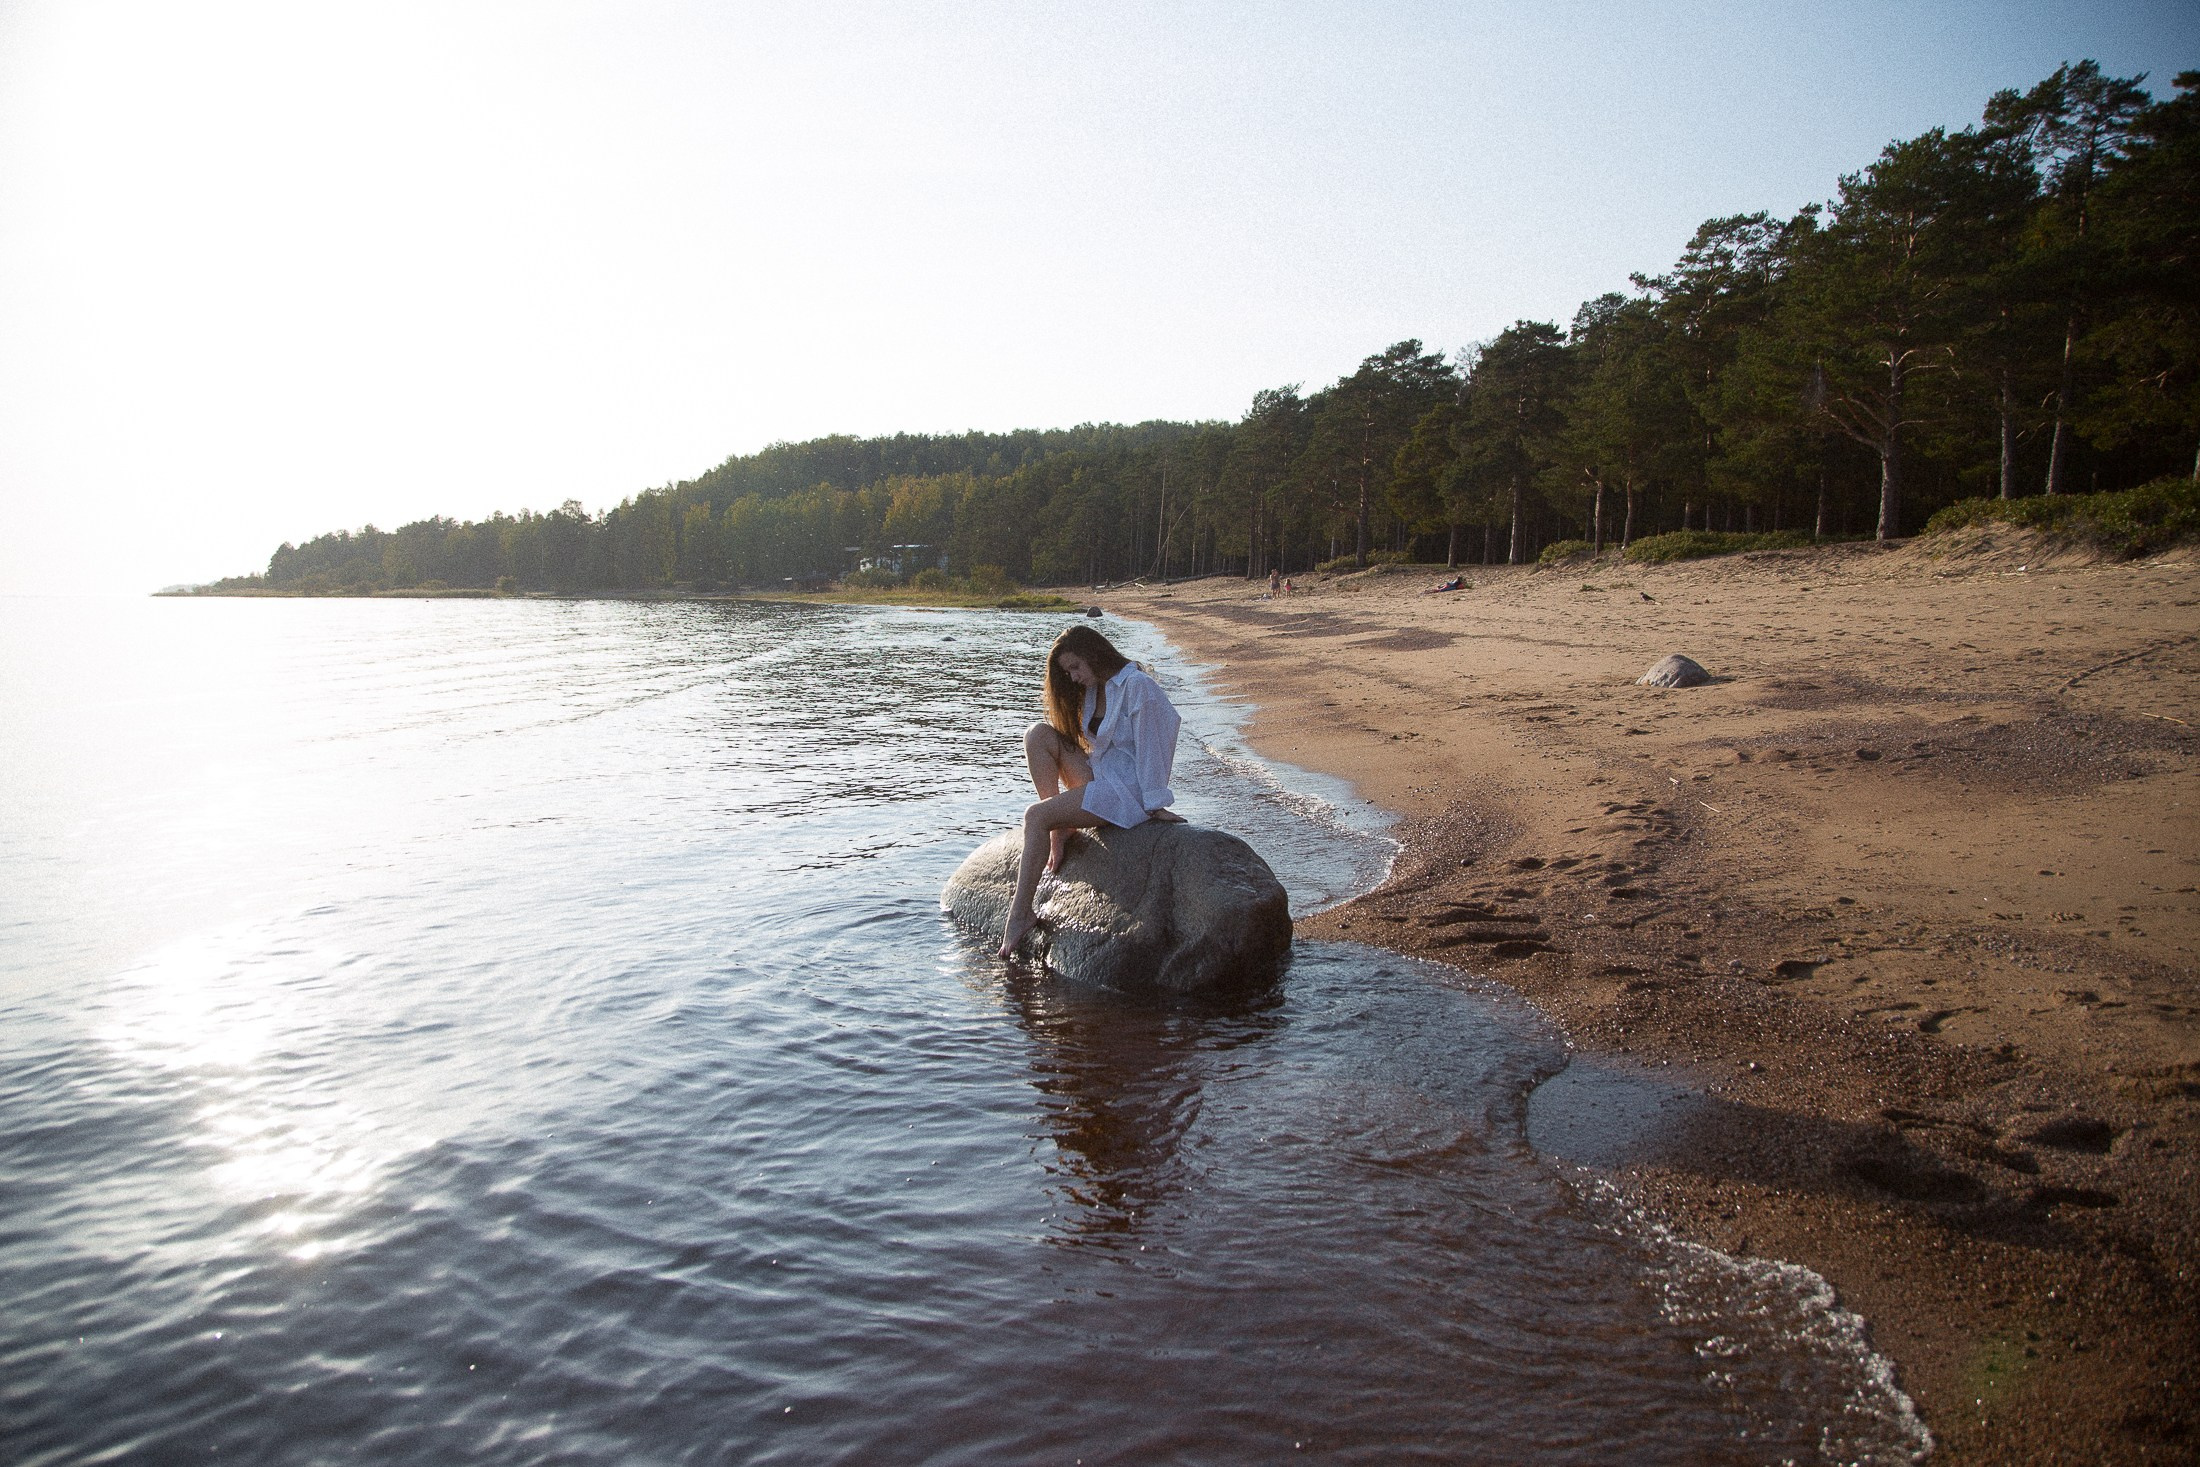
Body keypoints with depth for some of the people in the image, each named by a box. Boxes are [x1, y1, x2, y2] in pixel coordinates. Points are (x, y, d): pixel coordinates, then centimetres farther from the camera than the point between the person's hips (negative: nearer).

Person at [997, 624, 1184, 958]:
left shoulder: (1136, 685, -15)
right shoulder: (1095, 688, 12)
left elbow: (1150, 746, -14)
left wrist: (1156, 805, -12)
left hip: (1126, 791, -9)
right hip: (1098, 777, 9)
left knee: (1036, 817, -21)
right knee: (1038, 734, -7)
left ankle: (1021, 914, -18)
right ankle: (1059, 830, -8)